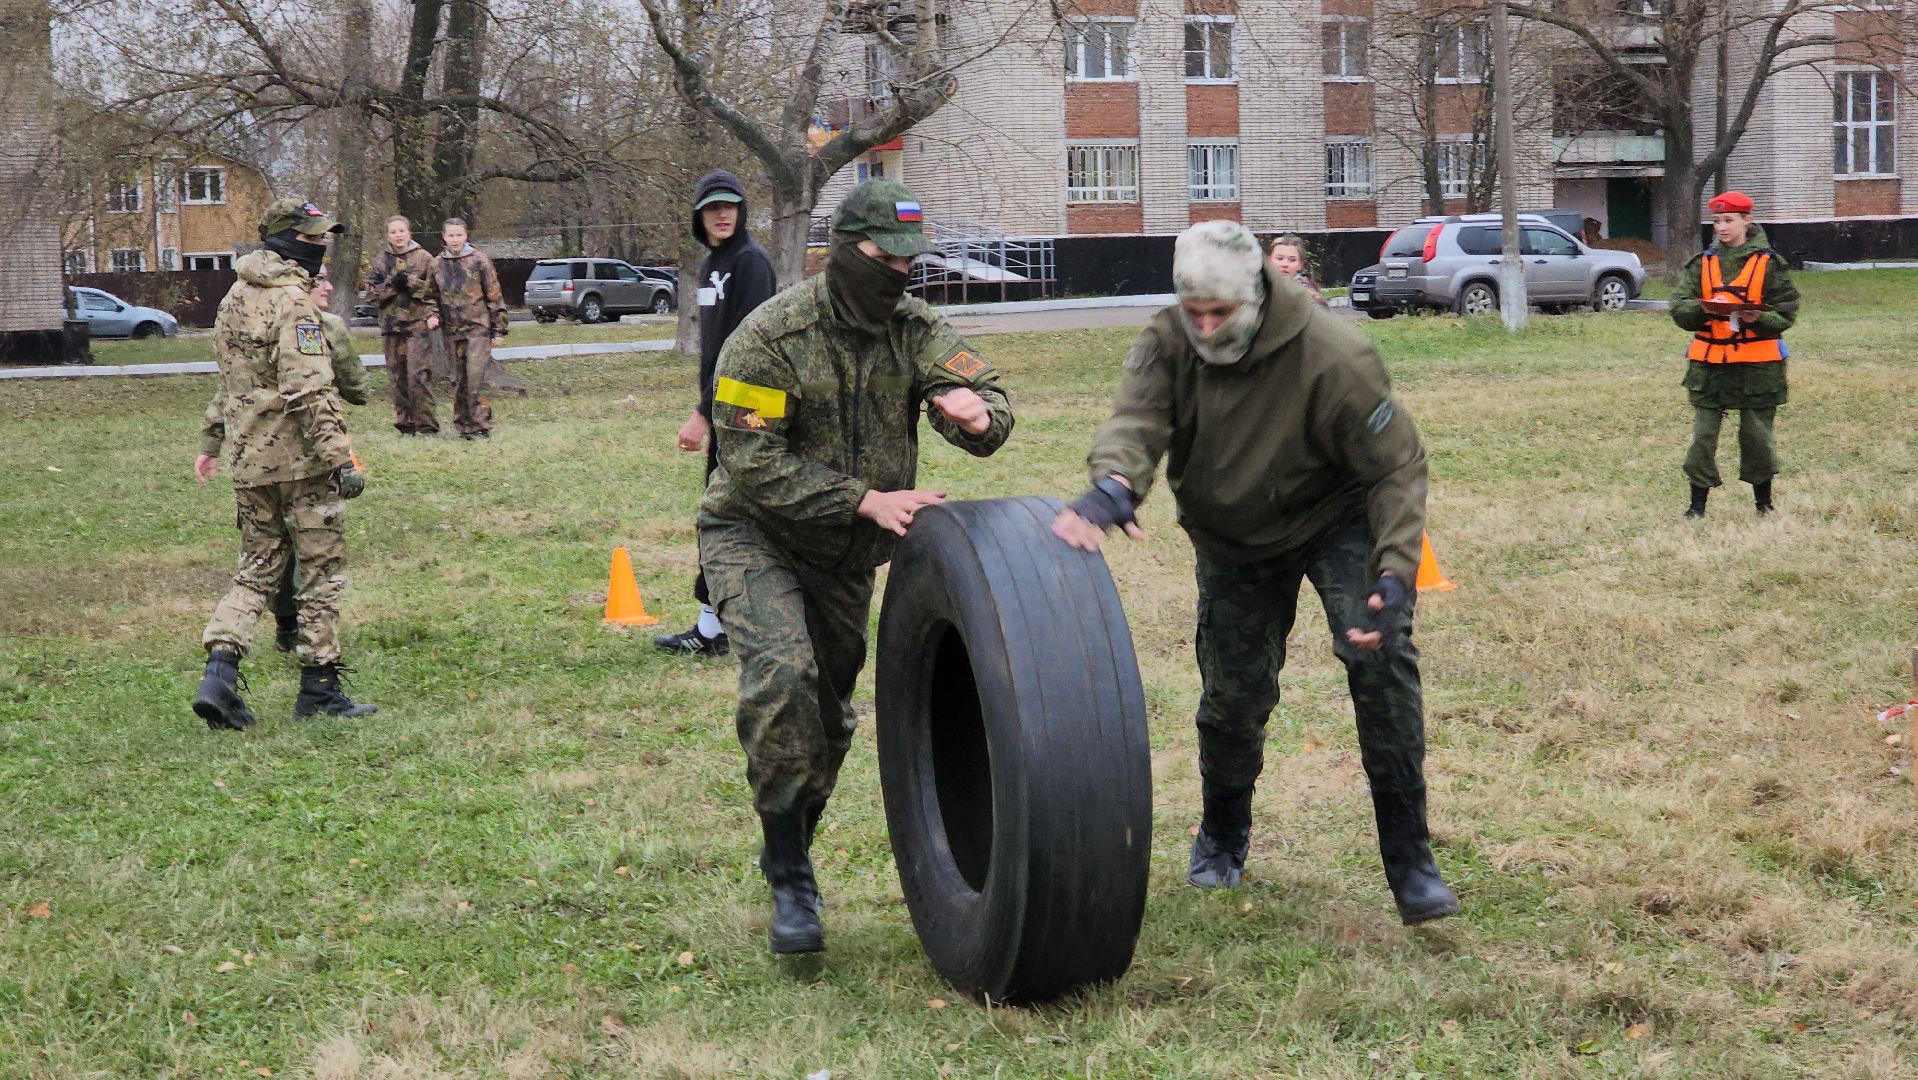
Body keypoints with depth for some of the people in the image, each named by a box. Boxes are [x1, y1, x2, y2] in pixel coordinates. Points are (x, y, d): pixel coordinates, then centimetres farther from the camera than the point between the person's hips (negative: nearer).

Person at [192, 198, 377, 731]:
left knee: (257, 567, 14)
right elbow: (309, 391, -24)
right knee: (322, 570, 4)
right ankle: (318, 686, 8)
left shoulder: (236, 297, 12)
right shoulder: (292, 302, -16)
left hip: (248, 458, 8)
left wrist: (212, 443, 31)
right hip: (298, 457, -8)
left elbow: (230, 379, 22)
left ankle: (219, 673, -2)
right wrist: (340, 459, -25)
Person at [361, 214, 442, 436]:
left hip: (418, 324, -3)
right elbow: (368, 293, 7)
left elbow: (434, 290, 3)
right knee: (397, 377, 4)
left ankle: (426, 424, -6)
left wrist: (411, 282, -11)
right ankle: (405, 423, 12)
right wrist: (391, 285, -7)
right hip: (391, 325, 4)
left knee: (418, 375, -12)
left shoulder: (423, 258, 5)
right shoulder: (380, 261, 13)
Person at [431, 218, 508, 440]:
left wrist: (499, 330, -2)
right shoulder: (437, 265, 10)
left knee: (475, 378, -14)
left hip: (478, 328, -4)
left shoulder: (479, 262, -1)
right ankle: (464, 425, 13)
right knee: (459, 380, 7)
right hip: (451, 331, 4)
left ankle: (481, 425, -10)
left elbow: (495, 297, 1)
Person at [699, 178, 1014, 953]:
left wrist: (976, 410, -38)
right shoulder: (772, 336, -20)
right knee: (783, 674, -27)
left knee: (829, 713, 12)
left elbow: (991, 410, -12)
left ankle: (791, 853, 35)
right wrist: (867, 500, -28)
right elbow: (751, 460, -23)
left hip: (846, 554, 6)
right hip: (754, 535, -5)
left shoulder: (915, 330, -7)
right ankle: (790, 880, -19)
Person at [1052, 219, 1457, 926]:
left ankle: (1410, 861, -14)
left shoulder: (1334, 357, -29)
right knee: (1232, 696, 7)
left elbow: (1397, 468, -23)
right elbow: (1136, 418, -35)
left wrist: (1394, 574, -35)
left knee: (1379, 657, -23)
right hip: (1234, 539, 3)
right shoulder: (1169, 345, -19)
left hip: (1336, 517, -3)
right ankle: (1222, 839, 37)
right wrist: (1114, 484, -59)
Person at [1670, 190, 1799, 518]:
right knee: (1703, 435, -1)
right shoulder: (1702, 264, 8)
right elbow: (1679, 308, 1)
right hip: (1709, 364, 2)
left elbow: (1786, 315, -2)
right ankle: (1697, 506, 6)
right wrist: (1704, 309, -19)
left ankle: (1764, 503, 22)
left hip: (1757, 364, -2)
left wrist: (1757, 318, -21)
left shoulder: (1769, 263, 0)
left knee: (1758, 435, 5)